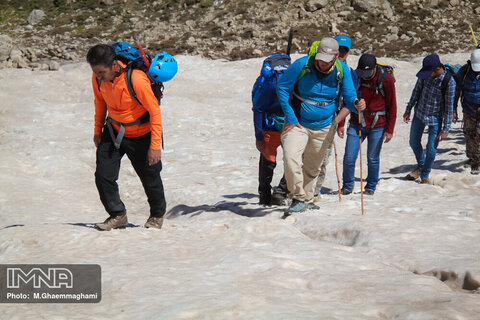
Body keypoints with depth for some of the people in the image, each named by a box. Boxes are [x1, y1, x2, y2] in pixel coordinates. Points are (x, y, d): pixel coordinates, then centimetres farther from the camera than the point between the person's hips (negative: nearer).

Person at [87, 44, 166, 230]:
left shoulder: (136, 79, -32)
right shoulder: (98, 78, -15)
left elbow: (155, 111, -24)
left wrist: (155, 145, -22)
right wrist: (98, 130, 15)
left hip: (141, 135, -4)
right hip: (114, 131, 5)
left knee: (150, 178, 9)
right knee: (103, 175, -4)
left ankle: (157, 215, 35)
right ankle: (118, 215, 15)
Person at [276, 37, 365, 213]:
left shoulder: (342, 70, -9)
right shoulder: (301, 65, -18)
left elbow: (349, 96, -2)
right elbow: (282, 88, -8)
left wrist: (356, 103, -28)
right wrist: (290, 118, -12)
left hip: (323, 127, 3)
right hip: (298, 124, -3)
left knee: (313, 168, 15)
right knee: (290, 157, -24)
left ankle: (307, 199, 37)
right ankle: (299, 198, -10)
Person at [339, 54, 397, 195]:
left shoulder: (386, 79, -11)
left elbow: (392, 106, -3)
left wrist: (389, 130, -4)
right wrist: (341, 124, 5)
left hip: (377, 126, -2)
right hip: (356, 124, 2)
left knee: (372, 159, 6)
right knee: (349, 158, -1)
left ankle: (371, 187, 25)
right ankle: (347, 186, 20)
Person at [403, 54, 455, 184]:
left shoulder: (449, 81, -23)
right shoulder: (426, 75, -11)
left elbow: (449, 107, -17)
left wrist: (445, 129, -14)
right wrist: (408, 110, 9)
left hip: (435, 119, -5)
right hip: (419, 114, 5)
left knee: (431, 149, 2)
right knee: (414, 142, 16)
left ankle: (425, 176, 23)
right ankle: (420, 167, 41)